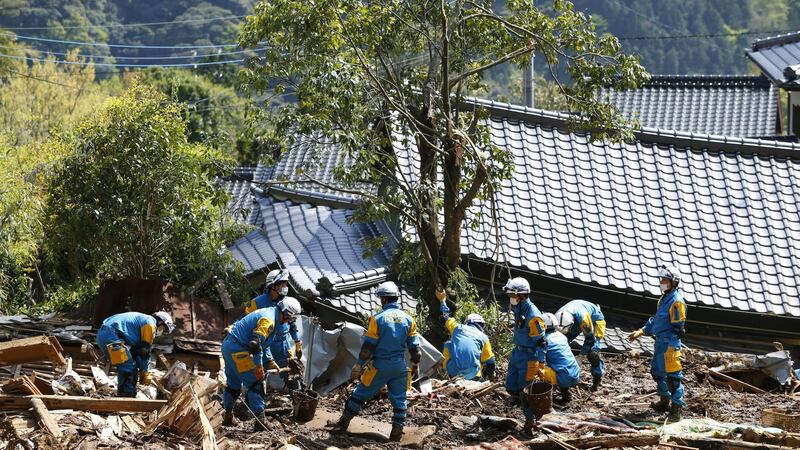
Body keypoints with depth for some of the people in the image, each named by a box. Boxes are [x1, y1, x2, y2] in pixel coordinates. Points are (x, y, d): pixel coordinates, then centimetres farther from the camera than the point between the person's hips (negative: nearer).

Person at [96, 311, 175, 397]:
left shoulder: (142, 320, 28)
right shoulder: (150, 323, -1)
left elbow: (135, 351, 28)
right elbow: (145, 351, -2)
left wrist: (142, 371, 25)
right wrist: (145, 372, 6)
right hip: (111, 334, -11)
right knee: (128, 368, -6)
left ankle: (122, 394, 22)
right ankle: (127, 396, -5)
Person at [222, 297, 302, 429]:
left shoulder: (268, 313, 15)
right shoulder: (269, 320, -18)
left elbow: (262, 342, 24)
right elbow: (255, 343, -26)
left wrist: (270, 361, 20)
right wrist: (258, 366, -20)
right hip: (238, 349, -10)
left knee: (234, 384, 21)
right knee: (255, 384, -4)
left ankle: (228, 416, 33)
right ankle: (260, 422, -2)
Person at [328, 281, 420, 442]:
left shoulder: (378, 319, -10)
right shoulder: (408, 319, 2)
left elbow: (368, 346, -10)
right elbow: (414, 346, 7)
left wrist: (358, 366, -3)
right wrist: (415, 366, 19)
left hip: (380, 366, -3)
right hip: (399, 366, 3)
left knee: (361, 393, 10)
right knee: (399, 399, 9)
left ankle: (344, 422, 20)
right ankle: (396, 433, 9)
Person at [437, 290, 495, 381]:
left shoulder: (458, 328, 13)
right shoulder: (484, 337, 10)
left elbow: (445, 318, 34)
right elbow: (490, 362, 12)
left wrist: (442, 300, 51)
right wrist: (488, 378, 26)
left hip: (452, 371, 1)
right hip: (471, 375, -1)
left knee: (448, 344, 26)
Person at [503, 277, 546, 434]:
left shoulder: (533, 315, -24)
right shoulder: (518, 309, 3)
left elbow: (541, 343, -21)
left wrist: (540, 366, -20)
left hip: (529, 357, -9)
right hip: (517, 353, 9)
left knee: (524, 391, 0)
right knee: (511, 388, 13)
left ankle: (530, 422, 15)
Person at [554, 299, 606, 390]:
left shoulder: (582, 317, -46)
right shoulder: (557, 318, -30)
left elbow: (589, 338, -31)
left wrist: (581, 356, -24)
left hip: (595, 319, -5)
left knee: (592, 352, -21)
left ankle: (598, 377, -5)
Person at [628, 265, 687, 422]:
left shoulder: (676, 301, -16)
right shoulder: (664, 298, 13)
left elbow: (678, 328, -17)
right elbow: (655, 319, 22)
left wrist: (672, 347, -19)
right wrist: (641, 331, 16)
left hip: (669, 343, -10)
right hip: (660, 341, 10)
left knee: (673, 376, -8)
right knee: (657, 372, 21)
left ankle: (677, 408, -5)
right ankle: (664, 401, 36)